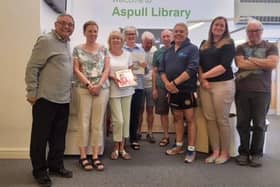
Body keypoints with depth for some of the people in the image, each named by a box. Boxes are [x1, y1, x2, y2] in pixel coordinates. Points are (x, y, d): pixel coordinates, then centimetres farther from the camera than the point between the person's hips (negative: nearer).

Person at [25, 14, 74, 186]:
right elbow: (32, 67, -12)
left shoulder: (67, 43, 15)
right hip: (46, 98, -8)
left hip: (64, 99, 8)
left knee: (59, 135, 14)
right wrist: (31, 92, -14)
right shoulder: (46, 40, -9)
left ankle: (56, 165, 28)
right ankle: (39, 170, 17)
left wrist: (67, 91, 15)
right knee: (41, 135, 5)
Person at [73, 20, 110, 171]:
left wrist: (99, 84, -10)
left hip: (102, 88, 2)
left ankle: (95, 156, 11)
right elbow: (76, 70, -1)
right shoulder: (78, 49, 6)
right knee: (84, 121, 0)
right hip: (84, 89, -1)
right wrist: (89, 84, -11)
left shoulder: (103, 49, 10)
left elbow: (107, 68, 4)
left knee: (98, 122, 3)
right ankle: (83, 156, 10)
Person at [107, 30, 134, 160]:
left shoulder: (127, 54, 9)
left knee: (126, 119, 6)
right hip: (113, 90, -4)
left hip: (126, 90, 4)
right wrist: (112, 77, -16)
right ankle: (116, 148, 13)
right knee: (118, 120, -7)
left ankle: (122, 148, 20)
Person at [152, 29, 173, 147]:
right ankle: (166, 136, 21)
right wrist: (154, 88, 3)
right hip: (161, 87, 2)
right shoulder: (157, 53, 7)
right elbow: (155, 71, 8)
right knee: (163, 112, 7)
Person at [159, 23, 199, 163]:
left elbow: (192, 69, -16)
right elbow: (161, 70, 12)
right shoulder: (168, 51, 15)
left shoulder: (192, 48, -4)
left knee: (190, 119, -1)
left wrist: (175, 83, -19)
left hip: (187, 90, -6)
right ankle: (179, 146, 25)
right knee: (177, 118, 14)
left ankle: (191, 150, 8)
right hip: (172, 91, 6)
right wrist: (167, 83, -8)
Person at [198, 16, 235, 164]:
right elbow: (199, 64, 10)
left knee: (222, 120, -1)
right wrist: (202, 80, -7)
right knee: (210, 119, 4)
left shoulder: (228, 43, 2)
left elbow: (224, 66, -10)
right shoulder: (204, 44, 17)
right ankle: (215, 151, 15)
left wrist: (204, 75, -8)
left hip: (223, 85, -4)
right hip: (205, 85, 5)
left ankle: (225, 152, 13)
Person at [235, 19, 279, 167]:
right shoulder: (240, 48, 11)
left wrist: (251, 60, -5)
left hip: (262, 91, -1)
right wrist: (263, 64, -5)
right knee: (242, 123, 5)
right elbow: (240, 64, -8)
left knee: (259, 124, 4)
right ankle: (243, 152, 17)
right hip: (242, 90, 1)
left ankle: (256, 153, 16)